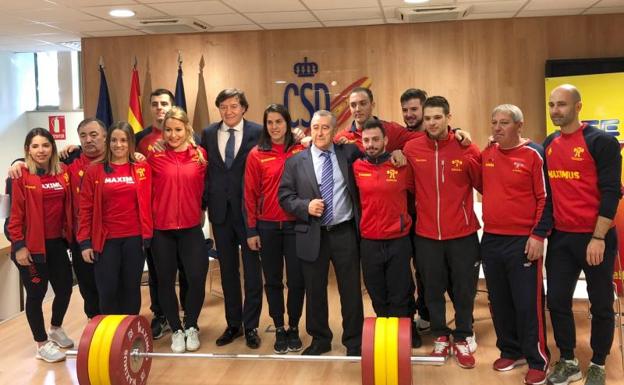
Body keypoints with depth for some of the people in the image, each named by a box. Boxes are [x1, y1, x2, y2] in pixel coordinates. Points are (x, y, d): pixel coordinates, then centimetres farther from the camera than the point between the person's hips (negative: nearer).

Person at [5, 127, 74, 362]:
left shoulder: (63, 173, 6)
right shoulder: (21, 175, -10)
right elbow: (14, 213, -12)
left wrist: (69, 235, 9)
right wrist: (18, 245, -15)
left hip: (57, 243, 5)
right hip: (31, 245, -5)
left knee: (65, 288, 13)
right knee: (36, 293, 5)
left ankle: (56, 329, 39)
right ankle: (42, 344, 21)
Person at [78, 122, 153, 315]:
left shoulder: (142, 169, 3)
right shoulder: (94, 171, 1)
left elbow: (146, 204, 2)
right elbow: (86, 208, 0)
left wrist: (147, 236, -1)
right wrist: (84, 242, -4)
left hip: (134, 239, 1)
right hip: (105, 240, -1)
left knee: (131, 289, 10)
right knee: (107, 291, 3)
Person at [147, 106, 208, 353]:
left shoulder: (200, 154, 0)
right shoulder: (155, 156, -3)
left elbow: (203, 188, 8)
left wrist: (200, 213, 8)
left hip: (191, 227, 0)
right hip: (162, 229, 0)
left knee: (197, 279, -4)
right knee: (165, 281, 8)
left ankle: (191, 326, 21)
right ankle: (176, 330, 27)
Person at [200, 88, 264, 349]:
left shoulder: (257, 132, -5)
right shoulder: (208, 134, 6)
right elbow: (205, 170, 7)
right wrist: (202, 204, 3)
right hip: (220, 210, 4)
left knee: (252, 270, 5)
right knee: (227, 270, 13)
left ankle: (251, 326, 17)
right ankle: (233, 324, 25)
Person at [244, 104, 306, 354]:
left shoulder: (301, 151, -1)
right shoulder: (256, 154, -1)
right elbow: (250, 193, 1)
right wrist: (251, 230, 0)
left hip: (295, 224, 0)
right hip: (267, 226, 1)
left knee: (296, 280, 5)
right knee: (273, 280, 10)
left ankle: (294, 328, 23)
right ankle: (279, 329, 23)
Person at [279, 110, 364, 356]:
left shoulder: (348, 153, 4)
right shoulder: (296, 161, 3)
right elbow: (285, 197, 1)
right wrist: (306, 206, -14)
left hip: (344, 233, 0)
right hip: (312, 235, 0)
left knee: (351, 290, 7)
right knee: (315, 291, 11)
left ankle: (354, 341, 23)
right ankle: (319, 339, 29)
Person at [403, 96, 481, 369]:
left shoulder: (466, 149, -7)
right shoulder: (411, 149, -2)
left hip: (462, 234, -1)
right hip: (426, 234, 1)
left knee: (464, 290, 9)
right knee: (433, 289, 12)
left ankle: (462, 340, 25)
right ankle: (440, 337, 29)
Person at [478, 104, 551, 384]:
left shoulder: (533, 154, -8)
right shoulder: (486, 154, 7)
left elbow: (546, 197, -9)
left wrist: (538, 235, -13)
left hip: (523, 241, -5)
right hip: (491, 240, 6)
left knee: (528, 302, 0)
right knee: (499, 301, 13)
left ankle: (537, 360, 13)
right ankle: (511, 351, 28)